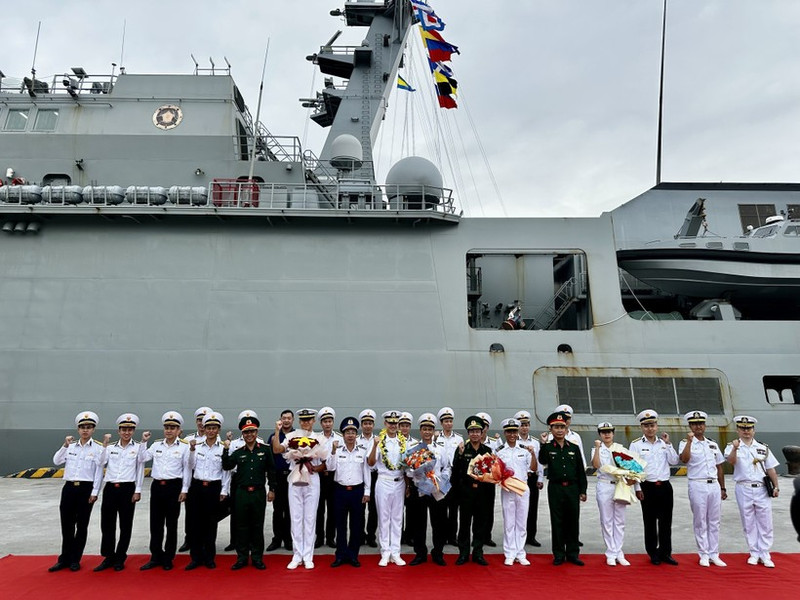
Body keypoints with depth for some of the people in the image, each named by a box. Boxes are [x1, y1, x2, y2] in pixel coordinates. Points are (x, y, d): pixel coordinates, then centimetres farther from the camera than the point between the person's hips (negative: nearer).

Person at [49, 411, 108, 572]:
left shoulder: (98, 448, -4)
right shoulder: (71, 446, 9)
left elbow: (99, 472, -6)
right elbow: (57, 461, -1)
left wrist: (94, 492, -9)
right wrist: (65, 445, -10)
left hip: (86, 489, -3)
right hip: (69, 488, 3)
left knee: (81, 525, 6)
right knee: (67, 524, 9)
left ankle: (75, 560, 20)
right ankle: (65, 559, 23)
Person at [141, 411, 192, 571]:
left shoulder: (184, 447, -2)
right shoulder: (156, 445, 10)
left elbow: (187, 469, -3)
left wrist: (184, 490, -6)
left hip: (174, 486, -3)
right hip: (157, 486, 4)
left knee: (171, 524, 6)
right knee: (155, 523, 9)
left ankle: (168, 559, 18)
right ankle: (156, 557, 23)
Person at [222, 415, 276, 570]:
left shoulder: (265, 449, 1)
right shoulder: (238, 452, 6)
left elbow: (271, 470, 3)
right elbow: (227, 467, -5)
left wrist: (272, 489, 2)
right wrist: (226, 450, -14)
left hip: (259, 493, -1)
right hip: (242, 493, 2)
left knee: (257, 526, 6)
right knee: (241, 526, 8)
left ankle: (257, 558, 18)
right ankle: (242, 558, 19)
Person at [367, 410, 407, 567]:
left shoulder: (403, 441, 4)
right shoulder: (379, 440, -6)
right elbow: (371, 463, -13)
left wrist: (408, 484, 9)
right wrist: (375, 446, -28)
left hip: (399, 482, 3)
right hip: (383, 482, -3)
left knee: (397, 518, 9)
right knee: (384, 517, 4)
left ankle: (395, 552, 17)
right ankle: (385, 553, 14)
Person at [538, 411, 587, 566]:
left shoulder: (574, 448, 6)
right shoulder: (547, 447, 0)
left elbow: (581, 471, 8)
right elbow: (543, 461, -21)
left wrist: (583, 491, 5)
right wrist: (544, 444, -31)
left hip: (572, 488, 2)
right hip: (555, 489, -2)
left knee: (573, 521, 7)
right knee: (557, 522, 4)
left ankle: (573, 554, 20)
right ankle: (559, 555, 15)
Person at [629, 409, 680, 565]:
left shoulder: (664, 443, 10)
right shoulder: (636, 444, -2)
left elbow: (674, 462, 2)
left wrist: (668, 444, -5)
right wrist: (638, 489, -8)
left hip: (665, 486, 3)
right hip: (648, 487, -3)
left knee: (666, 521, 9)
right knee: (650, 522, 5)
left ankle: (665, 553, 21)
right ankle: (653, 554, 17)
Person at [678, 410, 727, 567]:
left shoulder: (713, 444, 14)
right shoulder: (686, 443, -1)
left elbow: (719, 467, 18)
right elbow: (684, 459, -21)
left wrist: (722, 488, 15)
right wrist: (689, 440, -23)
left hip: (714, 485, 5)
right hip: (697, 485, -4)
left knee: (714, 522, 9)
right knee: (700, 522, 2)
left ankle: (714, 554, 18)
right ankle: (704, 555, 11)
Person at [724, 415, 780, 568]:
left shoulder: (763, 448, 9)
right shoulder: (732, 447, 0)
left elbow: (771, 469, 10)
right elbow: (731, 460, -21)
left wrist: (776, 487, 1)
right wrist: (735, 449, -40)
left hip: (762, 488, 2)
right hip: (743, 489, -2)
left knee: (765, 523, 3)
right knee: (748, 523, 7)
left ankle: (764, 555, 14)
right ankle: (754, 553, 19)